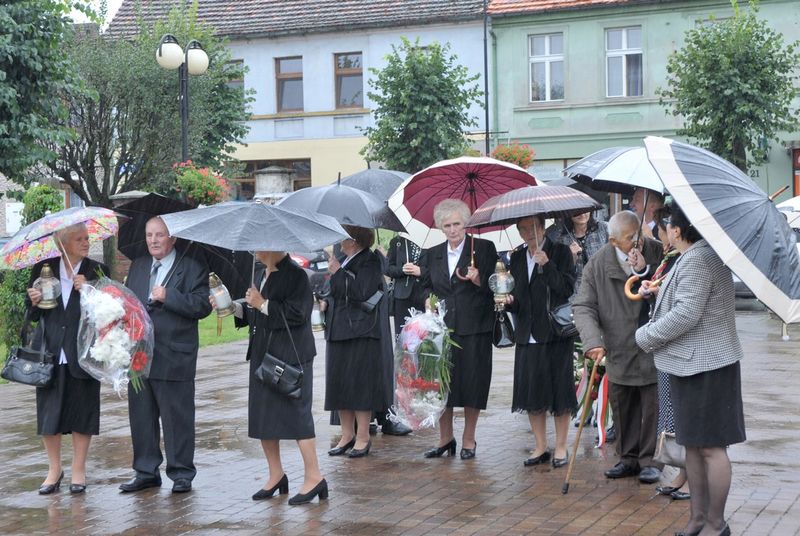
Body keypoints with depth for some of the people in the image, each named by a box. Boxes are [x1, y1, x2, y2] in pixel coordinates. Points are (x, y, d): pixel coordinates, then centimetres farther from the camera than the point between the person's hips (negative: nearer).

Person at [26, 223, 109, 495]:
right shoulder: (44, 269, 6)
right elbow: (32, 314, 12)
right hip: (50, 352, 1)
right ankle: (54, 469, 20)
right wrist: (34, 302, -9)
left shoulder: (97, 271, 2)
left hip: (82, 352, -1)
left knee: (82, 410, 4)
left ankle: (79, 471, 17)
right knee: (48, 411, 4)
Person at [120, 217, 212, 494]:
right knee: (141, 415, 11)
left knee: (177, 417, 1)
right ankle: (146, 472, 22)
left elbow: (203, 305, -13)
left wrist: (167, 297, -19)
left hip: (174, 355, -6)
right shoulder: (138, 266, 16)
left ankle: (181, 473, 12)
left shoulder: (192, 267, -3)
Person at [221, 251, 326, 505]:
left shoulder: (296, 275, -14)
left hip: (290, 358, -9)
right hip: (263, 356, 9)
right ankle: (276, 475, 24)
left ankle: (313, 477, 2)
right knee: (262, 416, 11)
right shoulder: (261, 273, 14)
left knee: (296, 414, -6)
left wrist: (262, 304, -18)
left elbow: (297, 313, -22)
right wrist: (232, 306, 6)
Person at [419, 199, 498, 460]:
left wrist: (478, 280, -19)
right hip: (441, 326, 3)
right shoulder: (433, 254, 13)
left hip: (474, 328, -3)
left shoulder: (484, 248, 1)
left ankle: (468, 440, 13)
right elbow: (426, 286, 21)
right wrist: (428, 299, 0)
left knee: (472, 382, 0)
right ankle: (445, 438, 16)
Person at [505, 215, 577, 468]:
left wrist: (547, 265, -20)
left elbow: (568, 289, -11)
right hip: (527, 334, 5)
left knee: (559, 391, 0)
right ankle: (541, 447, 17)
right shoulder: (517, 258, 14)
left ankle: (560, 447, 10)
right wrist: (510, 300, -2)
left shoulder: (560, 252, -2)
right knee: (531, 393, 7)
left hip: (555, 333, -5)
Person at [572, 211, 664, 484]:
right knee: (622, 409, 14)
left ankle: (650, 460, 18)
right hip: (619, 351, 2)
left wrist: (644, 271, -24)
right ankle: (628, 458, 29)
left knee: (652, 408, 3)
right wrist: (593, 340, -23)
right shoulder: (597, 265, -7)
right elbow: (583, 306, -8)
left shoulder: (656, 252, -9)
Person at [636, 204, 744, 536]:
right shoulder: (704, 254, 14)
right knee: (692, 445, 15)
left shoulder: (697, 261, -20)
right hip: (692, 366, 11)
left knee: (711, 447, -2)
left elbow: (685, 315, -25)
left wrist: (645, 336, -13)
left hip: (705, 367, -11)